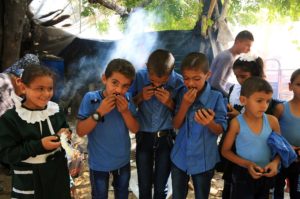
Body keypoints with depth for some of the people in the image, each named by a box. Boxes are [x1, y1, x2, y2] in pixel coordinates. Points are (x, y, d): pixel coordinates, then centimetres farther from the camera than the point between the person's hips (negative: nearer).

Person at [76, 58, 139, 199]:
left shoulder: (127, 99, -12)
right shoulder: (90, 98, -22)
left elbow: (135, 129, -9)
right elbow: (80, 131, -21)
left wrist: (125, 111, -26)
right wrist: (99, 113, -33)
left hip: (123, 160, 3)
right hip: (99, 163, -3)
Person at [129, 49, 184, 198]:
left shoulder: (178, 81, -14)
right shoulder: (139, 76, -13)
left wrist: (170, 103, -23)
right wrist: (140, 97, -21)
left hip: (166, 138, 0)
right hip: (144, 137, 1)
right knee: (144, 187, 12)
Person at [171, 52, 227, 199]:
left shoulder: (216, 97, -15)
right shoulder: (183, 93, -5)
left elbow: (220, 130, -12)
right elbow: (176, 125, -6)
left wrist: (209, 123, -34)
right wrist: (185, 105, -21)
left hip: (203, 160, -3)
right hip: (180, 157, 3)